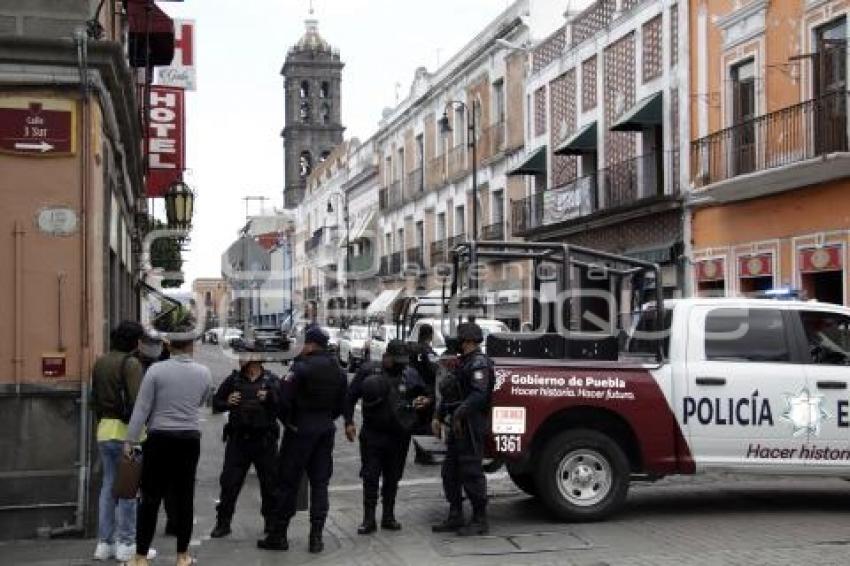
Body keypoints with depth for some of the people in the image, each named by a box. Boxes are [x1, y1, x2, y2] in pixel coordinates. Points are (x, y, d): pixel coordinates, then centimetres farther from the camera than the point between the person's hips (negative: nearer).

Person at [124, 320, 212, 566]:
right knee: (184, 497, 10)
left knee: (150, 498, 3)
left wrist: (131, 440, -4)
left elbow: (142, 408, -9)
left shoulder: (156, 370, -9)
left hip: (159, 439, -2)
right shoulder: (204, 373, -1)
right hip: (190, 439, 2)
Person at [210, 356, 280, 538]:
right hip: (238, 439, 1)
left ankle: (271, 522, 23)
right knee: (229, 482, 2)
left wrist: (269, 398, -23)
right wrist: (227, 403, -8)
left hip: (264, 440, -1)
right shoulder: (234, 379, 5)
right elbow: (216, 403, 12)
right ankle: (223, 523, 13)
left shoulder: (272, 380, 1)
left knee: (269, 482, 7)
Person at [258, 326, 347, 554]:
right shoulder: (338, 370, 8)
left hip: (301, 429, -6)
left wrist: (287, 421, -6)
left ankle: (278, 535, 7)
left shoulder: (302, 366, -15)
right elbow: (342, 403, 10)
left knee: (288, 481, 2)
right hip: (326, 429, 6)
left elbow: (284, 398, -20)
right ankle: (316, 537, 9)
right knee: (320, 483, 10)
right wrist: (327, 419, 13)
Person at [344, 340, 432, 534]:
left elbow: (426, 395, 16)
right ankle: (369, 520, 5)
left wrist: (425, 401, -8)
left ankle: (388, 517, 22)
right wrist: (349, 422, -6)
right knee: (370, 477, -1)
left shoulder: (411, 374, 5)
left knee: (392, 478, 11)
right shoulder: (368, 370, -2)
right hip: (372, 435, -2)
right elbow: (350, 397, 1)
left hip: (399, 436, 3)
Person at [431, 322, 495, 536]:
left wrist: (459, 414, -28)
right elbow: (449, 393, 23)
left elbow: (479, 394, -25)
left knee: (471, 472, -5)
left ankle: (480, 520, 3)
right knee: (450, 472, 13)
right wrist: (439, 416, 16)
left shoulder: (479, 362, -13)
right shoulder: (464, 363, 19)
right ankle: (455, 517, 21)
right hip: (457, 426, 10)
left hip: (471, 426, -10)